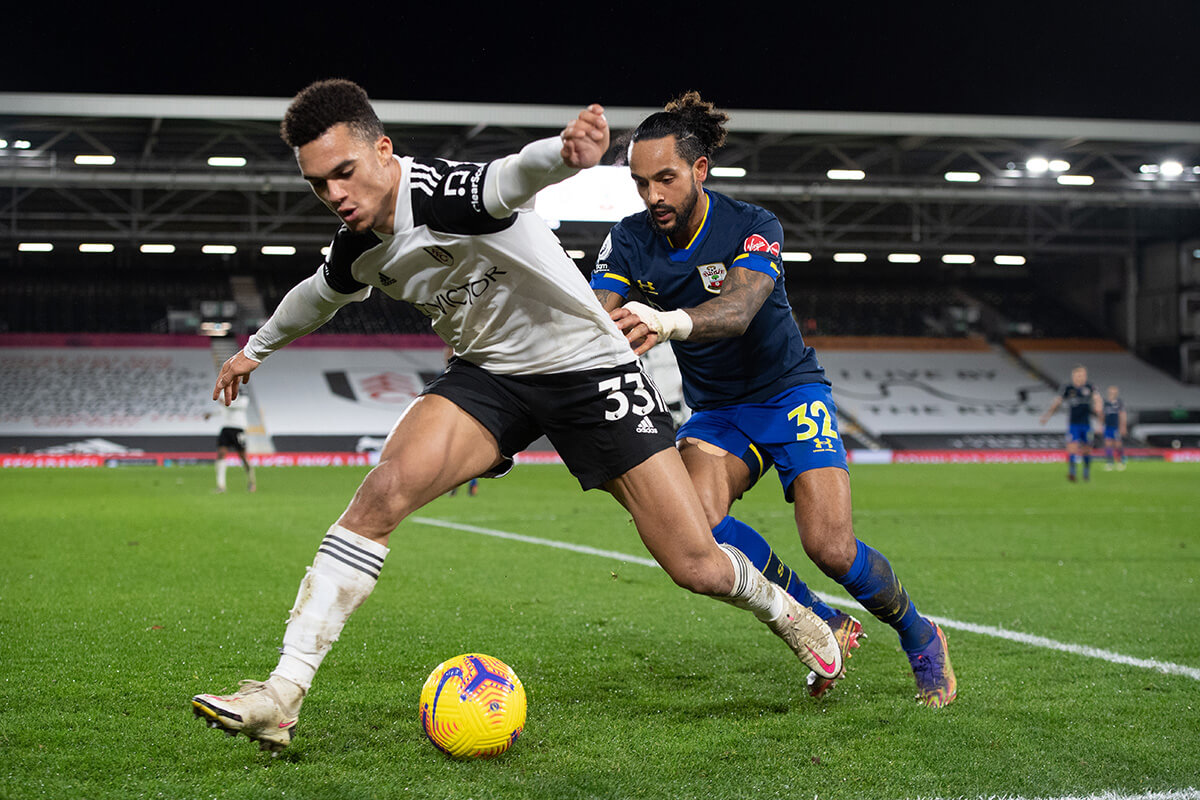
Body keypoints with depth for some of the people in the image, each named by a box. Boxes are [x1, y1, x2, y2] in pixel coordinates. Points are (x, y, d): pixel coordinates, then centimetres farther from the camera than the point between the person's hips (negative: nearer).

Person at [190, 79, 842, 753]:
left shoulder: (444, 193, -27)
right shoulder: (358, 249, -5)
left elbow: (514, 177, -52)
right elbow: (321, 294, 21)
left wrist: (566, 154, -75)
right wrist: (257, 348, 37)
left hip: (587, 365, -5)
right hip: (488, 374, 5)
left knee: (698, 567, -7)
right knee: (386, 489, -23)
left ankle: (782, 608, 30)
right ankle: (282, 696, -21)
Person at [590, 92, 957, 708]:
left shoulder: (753, 226, -18)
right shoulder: (629, 242, -6)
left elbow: (738, 307, -38)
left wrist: (669, 322, -59)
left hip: (790, 391, -3)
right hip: (715, 410, 4)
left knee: (830, 547, -18)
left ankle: (919, 637, 13)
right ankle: (823, 624, -7)